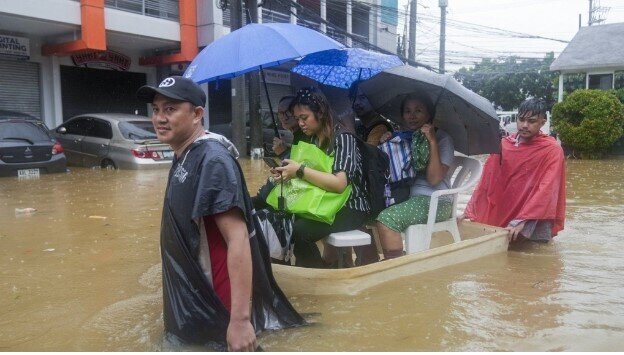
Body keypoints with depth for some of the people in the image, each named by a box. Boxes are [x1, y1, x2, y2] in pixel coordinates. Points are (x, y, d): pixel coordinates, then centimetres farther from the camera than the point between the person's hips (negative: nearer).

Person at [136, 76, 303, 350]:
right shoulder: (183, 158, 7)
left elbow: (238, 240, -29)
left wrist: (241, 319, -31)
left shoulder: (212, 160, -22)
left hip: (216, 309, -9)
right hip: (191, 301, 9)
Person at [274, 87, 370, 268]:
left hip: (351, 208, -7)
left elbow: (339, 183, -27)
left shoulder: (343, 138, -13)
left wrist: (300, 170, -24)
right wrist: (288, 174, -3)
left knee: (298, 231, -27)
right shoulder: (313, 141, 11)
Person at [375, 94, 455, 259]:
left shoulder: (442, 138, -3)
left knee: (386, 219, -28)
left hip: (435, 202, -6)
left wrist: (432, 141, -18)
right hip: (406, 197, 6)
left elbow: (434, 179, -15)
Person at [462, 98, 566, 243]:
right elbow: (487, 182, 4)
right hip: (501, 218, 4)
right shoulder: (503, 144, 4)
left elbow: (546, 190, -18)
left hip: (534, 225, -3)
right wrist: (470, 212, -3)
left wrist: (522, 221, -28)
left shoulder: (552, 150, -8)